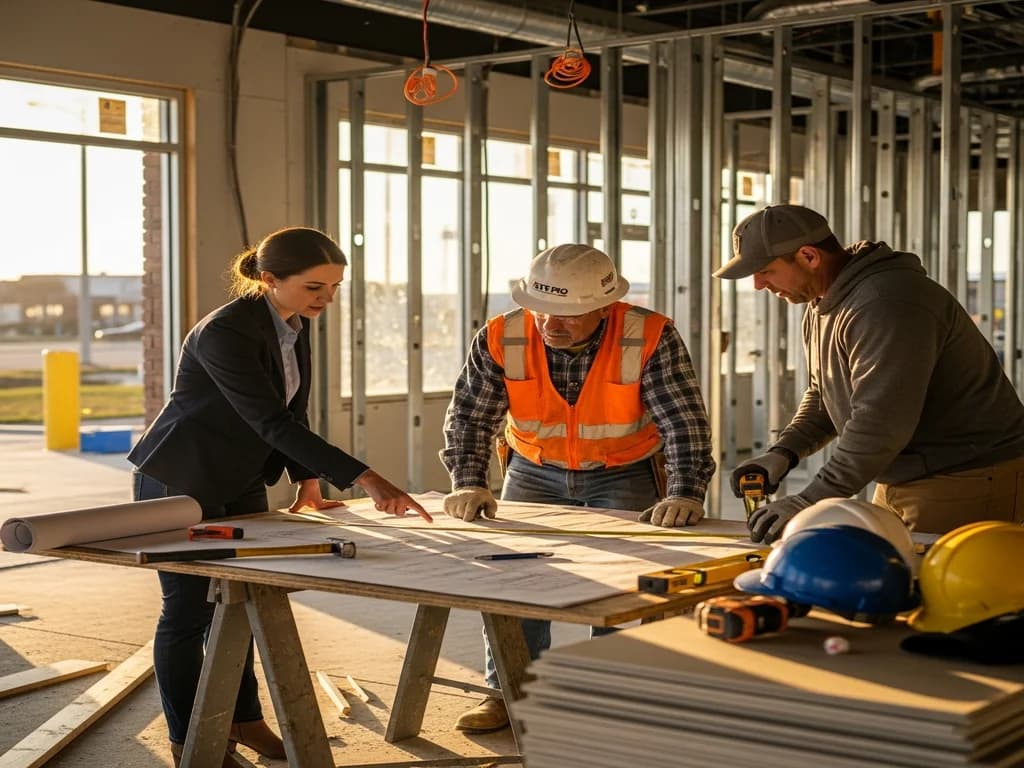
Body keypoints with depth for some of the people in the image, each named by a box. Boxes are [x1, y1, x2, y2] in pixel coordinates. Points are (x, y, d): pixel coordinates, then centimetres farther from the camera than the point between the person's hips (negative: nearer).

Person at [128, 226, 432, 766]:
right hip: (178, 483, -8)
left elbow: (292, 413, 7)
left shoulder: (295, 325, -3)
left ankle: (242, 717, 29)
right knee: (190, 609, 2)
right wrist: (365, 479, -42)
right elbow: (273, 421, -37)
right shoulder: (225, 333, -30)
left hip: (240, 483, 8)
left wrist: (307, 481, -4)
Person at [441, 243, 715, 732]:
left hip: (625, 475, -2)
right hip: (535, 472, 2)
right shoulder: (502, 339, -20)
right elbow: (470, 416, -15)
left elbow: (684, 421, -28)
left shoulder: (650, 338, -26)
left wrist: (686, 494, -41)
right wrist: (469, 484, -29)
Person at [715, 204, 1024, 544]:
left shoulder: (887, 304, -24)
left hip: (967, 483, -9)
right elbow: (822, 395, 19)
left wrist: (811, 501, -29)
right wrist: (784, 451, 0)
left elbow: (881, 421, -30)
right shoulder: (822, 305, 10)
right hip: (900, 483, 10)